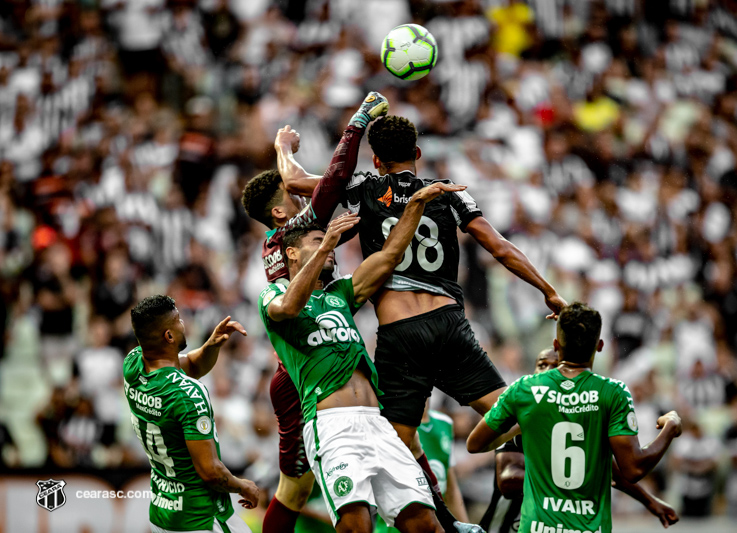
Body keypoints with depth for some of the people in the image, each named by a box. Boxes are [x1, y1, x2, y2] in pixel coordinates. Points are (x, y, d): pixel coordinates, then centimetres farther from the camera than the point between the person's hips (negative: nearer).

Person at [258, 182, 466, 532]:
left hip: (375, 422, 6)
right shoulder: (273, 295, 13)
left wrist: (417, 203, 18)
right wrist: (323, 248, -18)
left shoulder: (339, 293, 31)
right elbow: (289, 308, -11)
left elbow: (390, 255, 27)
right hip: (331, 424, -6)